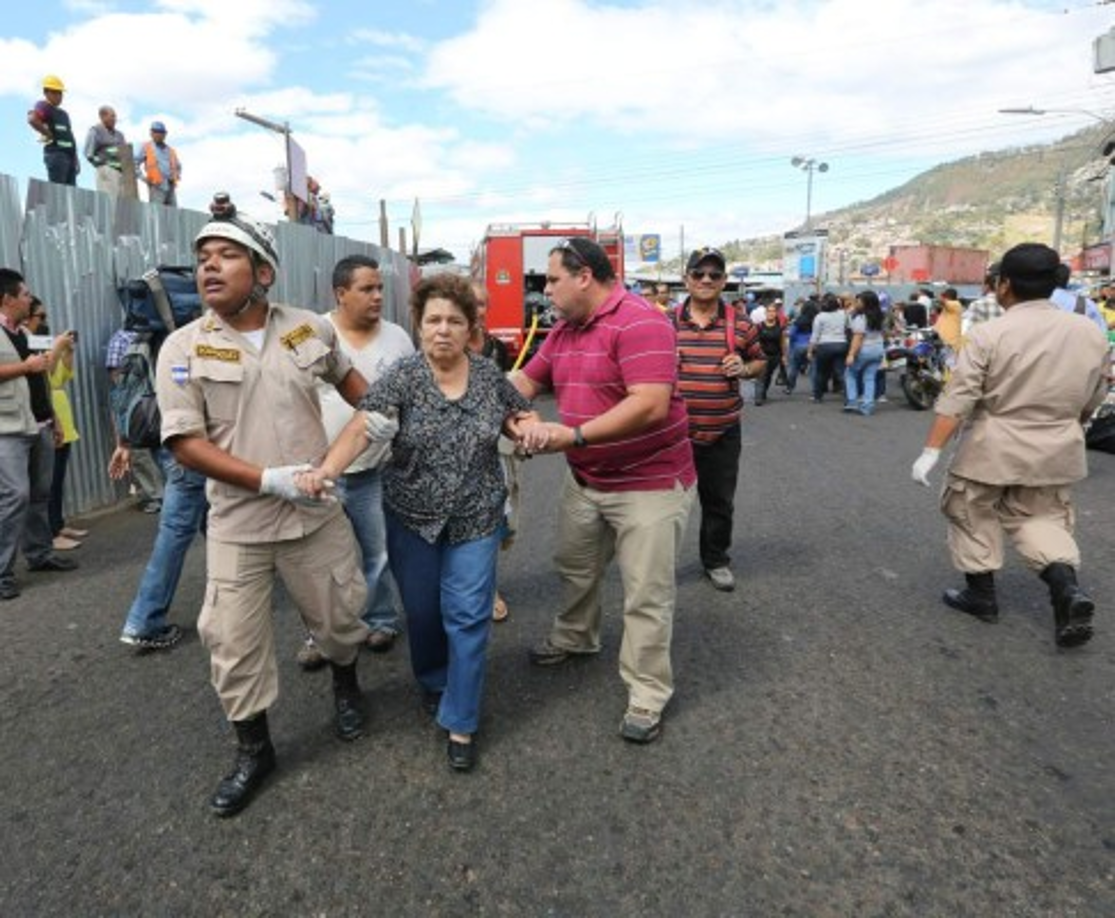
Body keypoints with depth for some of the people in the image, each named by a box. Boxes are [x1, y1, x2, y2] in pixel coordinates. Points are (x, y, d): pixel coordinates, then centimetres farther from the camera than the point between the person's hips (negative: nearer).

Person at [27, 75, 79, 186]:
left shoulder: (63, 113, 26)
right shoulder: (44, 107, -1)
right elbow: (32, 119, -22)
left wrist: (76, 159, 18)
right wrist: (48, 134, -12)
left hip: (69, 155, 9)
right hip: (56, 153, -9)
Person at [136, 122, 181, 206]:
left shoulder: (171, 150, 21)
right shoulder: (146, 147, 9)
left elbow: (178, 166, 36)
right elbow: (134, 163, 5)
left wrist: (177, 176, 18)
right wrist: (144, 178, -5)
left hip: (171, 187, 5)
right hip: (157, 187, -5)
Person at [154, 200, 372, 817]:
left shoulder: (310, 329, -1)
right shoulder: (184, 347, -7)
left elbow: (344, 375, 20)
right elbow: (185, 443, -11)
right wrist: (269, 480, -20)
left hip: (316, 513, 2)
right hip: (237, 524, -1)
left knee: (340, 616, 15)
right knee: (233, 640, 6)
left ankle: (345, 684, 48)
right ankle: (253, 750, 28)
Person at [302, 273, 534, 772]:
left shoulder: (490, 375, -3)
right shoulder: (401, 377, -12)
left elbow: (523, 416, 12)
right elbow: (360, 427, -26)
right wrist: (326, 469, -44)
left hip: (475, 517, 1)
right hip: (413, 517, 0)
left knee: (468, 615, 0)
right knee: (422, 611, 15)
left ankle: (460, 723, 14)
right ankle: (433, 682, 45)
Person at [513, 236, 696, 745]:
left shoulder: (640, 323, -22)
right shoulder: (563, 330, 6)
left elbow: (651, 406, -32)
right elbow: (526, 381, 12)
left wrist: (573, 434, -34)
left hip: (649, 483, -8)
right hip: (585, 480, 9)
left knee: (646, 595, 2)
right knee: (574, 567, 25)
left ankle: (647, 694, 19)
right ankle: (574, 637, 51)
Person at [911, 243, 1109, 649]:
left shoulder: (989, 334, -14)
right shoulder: (1091, 333, 1)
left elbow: (956, 398, -19)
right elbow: (1092, 400, 11)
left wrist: (931, 451, -17)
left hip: (991, 451, -4)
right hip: (1056, 454, 4)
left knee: (972, 515, 15)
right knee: (1041, 518, 19)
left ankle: (982, 593, 22)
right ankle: (1068, 590, 0)